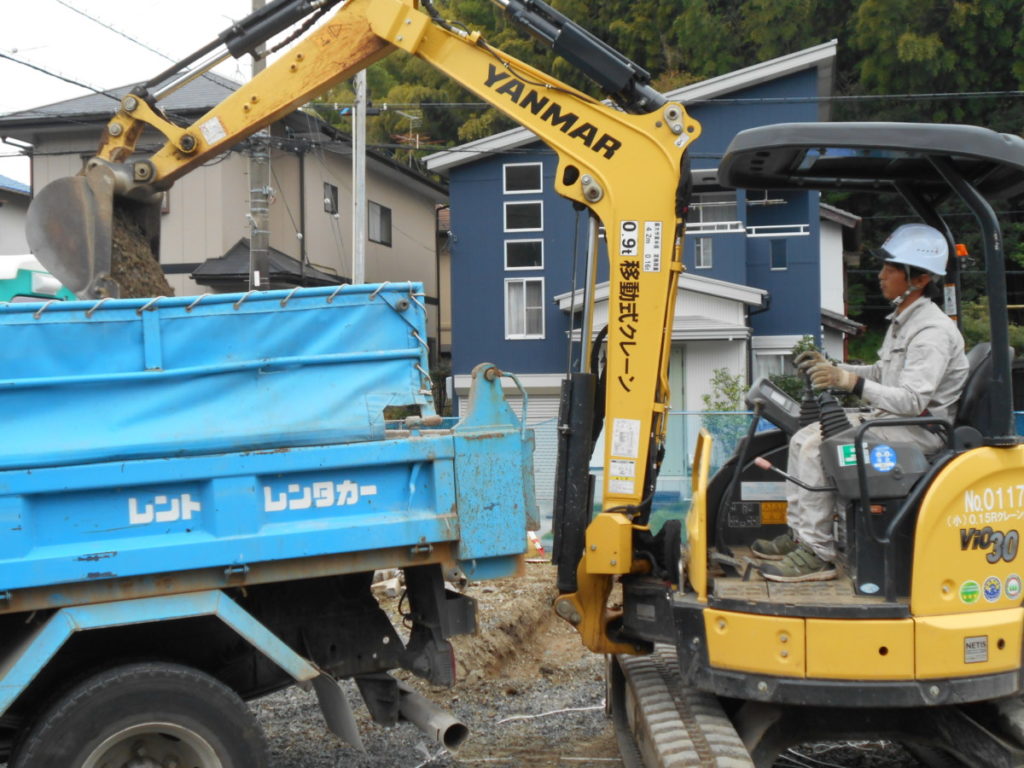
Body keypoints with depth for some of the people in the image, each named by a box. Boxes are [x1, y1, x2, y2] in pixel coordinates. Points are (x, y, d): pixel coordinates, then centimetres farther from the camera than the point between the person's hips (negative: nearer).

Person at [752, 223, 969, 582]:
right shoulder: (902, 320, 14)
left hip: (919, 430, -10)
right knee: (802, 439, 3)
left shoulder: (933, 331, -19)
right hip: (887, 418, 10)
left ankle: (818, 553, -17)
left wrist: (851, 382, -35)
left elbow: (912, 400, -27)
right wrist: (832, 367, 12)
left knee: (816, 449, -23)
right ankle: (799, 534, 8)